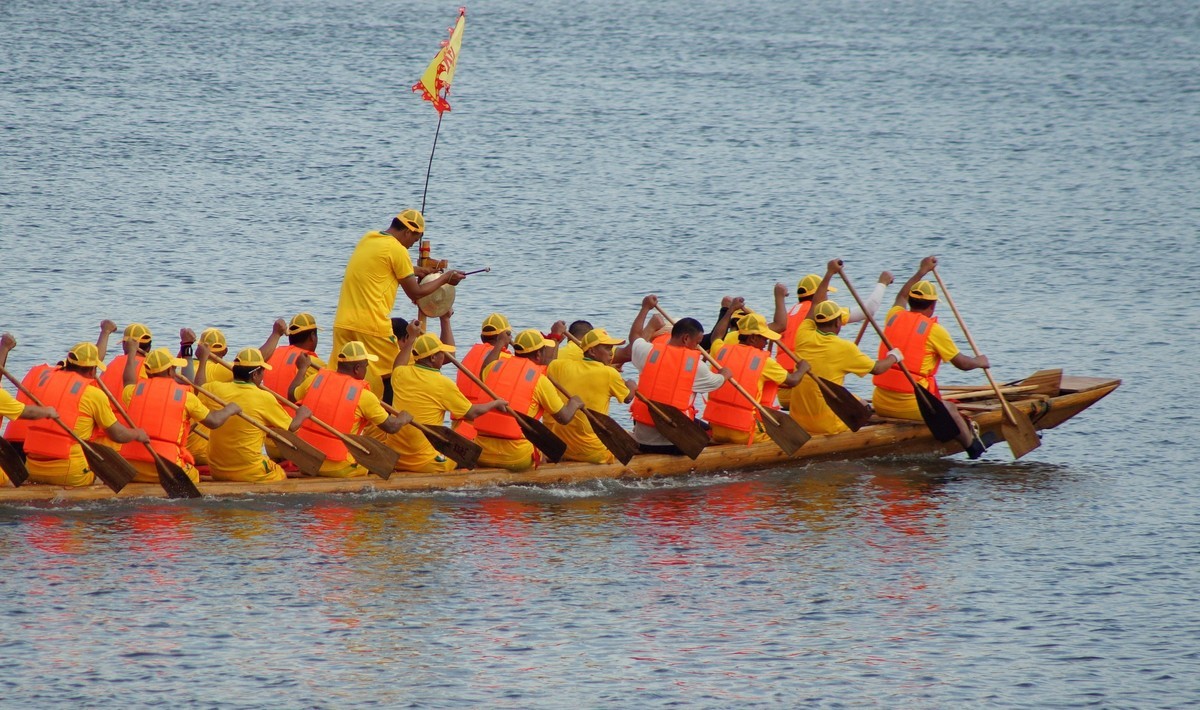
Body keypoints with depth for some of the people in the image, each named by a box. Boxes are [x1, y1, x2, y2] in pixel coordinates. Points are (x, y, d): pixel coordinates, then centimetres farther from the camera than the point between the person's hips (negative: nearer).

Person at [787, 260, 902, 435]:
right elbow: (877, 368, 3)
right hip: (828, 426, -5)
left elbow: (815, 307, 19)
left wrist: (829, 274, 27)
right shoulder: (844, 348, -11)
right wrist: (894, 357, 24)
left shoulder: (804, 337, 0)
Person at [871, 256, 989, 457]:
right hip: (912, 407, -4)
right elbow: (962, 363, 0)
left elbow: (901, 297, 33)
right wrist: (979, 362, 22)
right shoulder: (934, 330, -8)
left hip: (881, 404, 4)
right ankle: (974, 448, 35)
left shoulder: (894, 317, 7)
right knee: (951, 410, 23)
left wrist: (922, 272, 45)